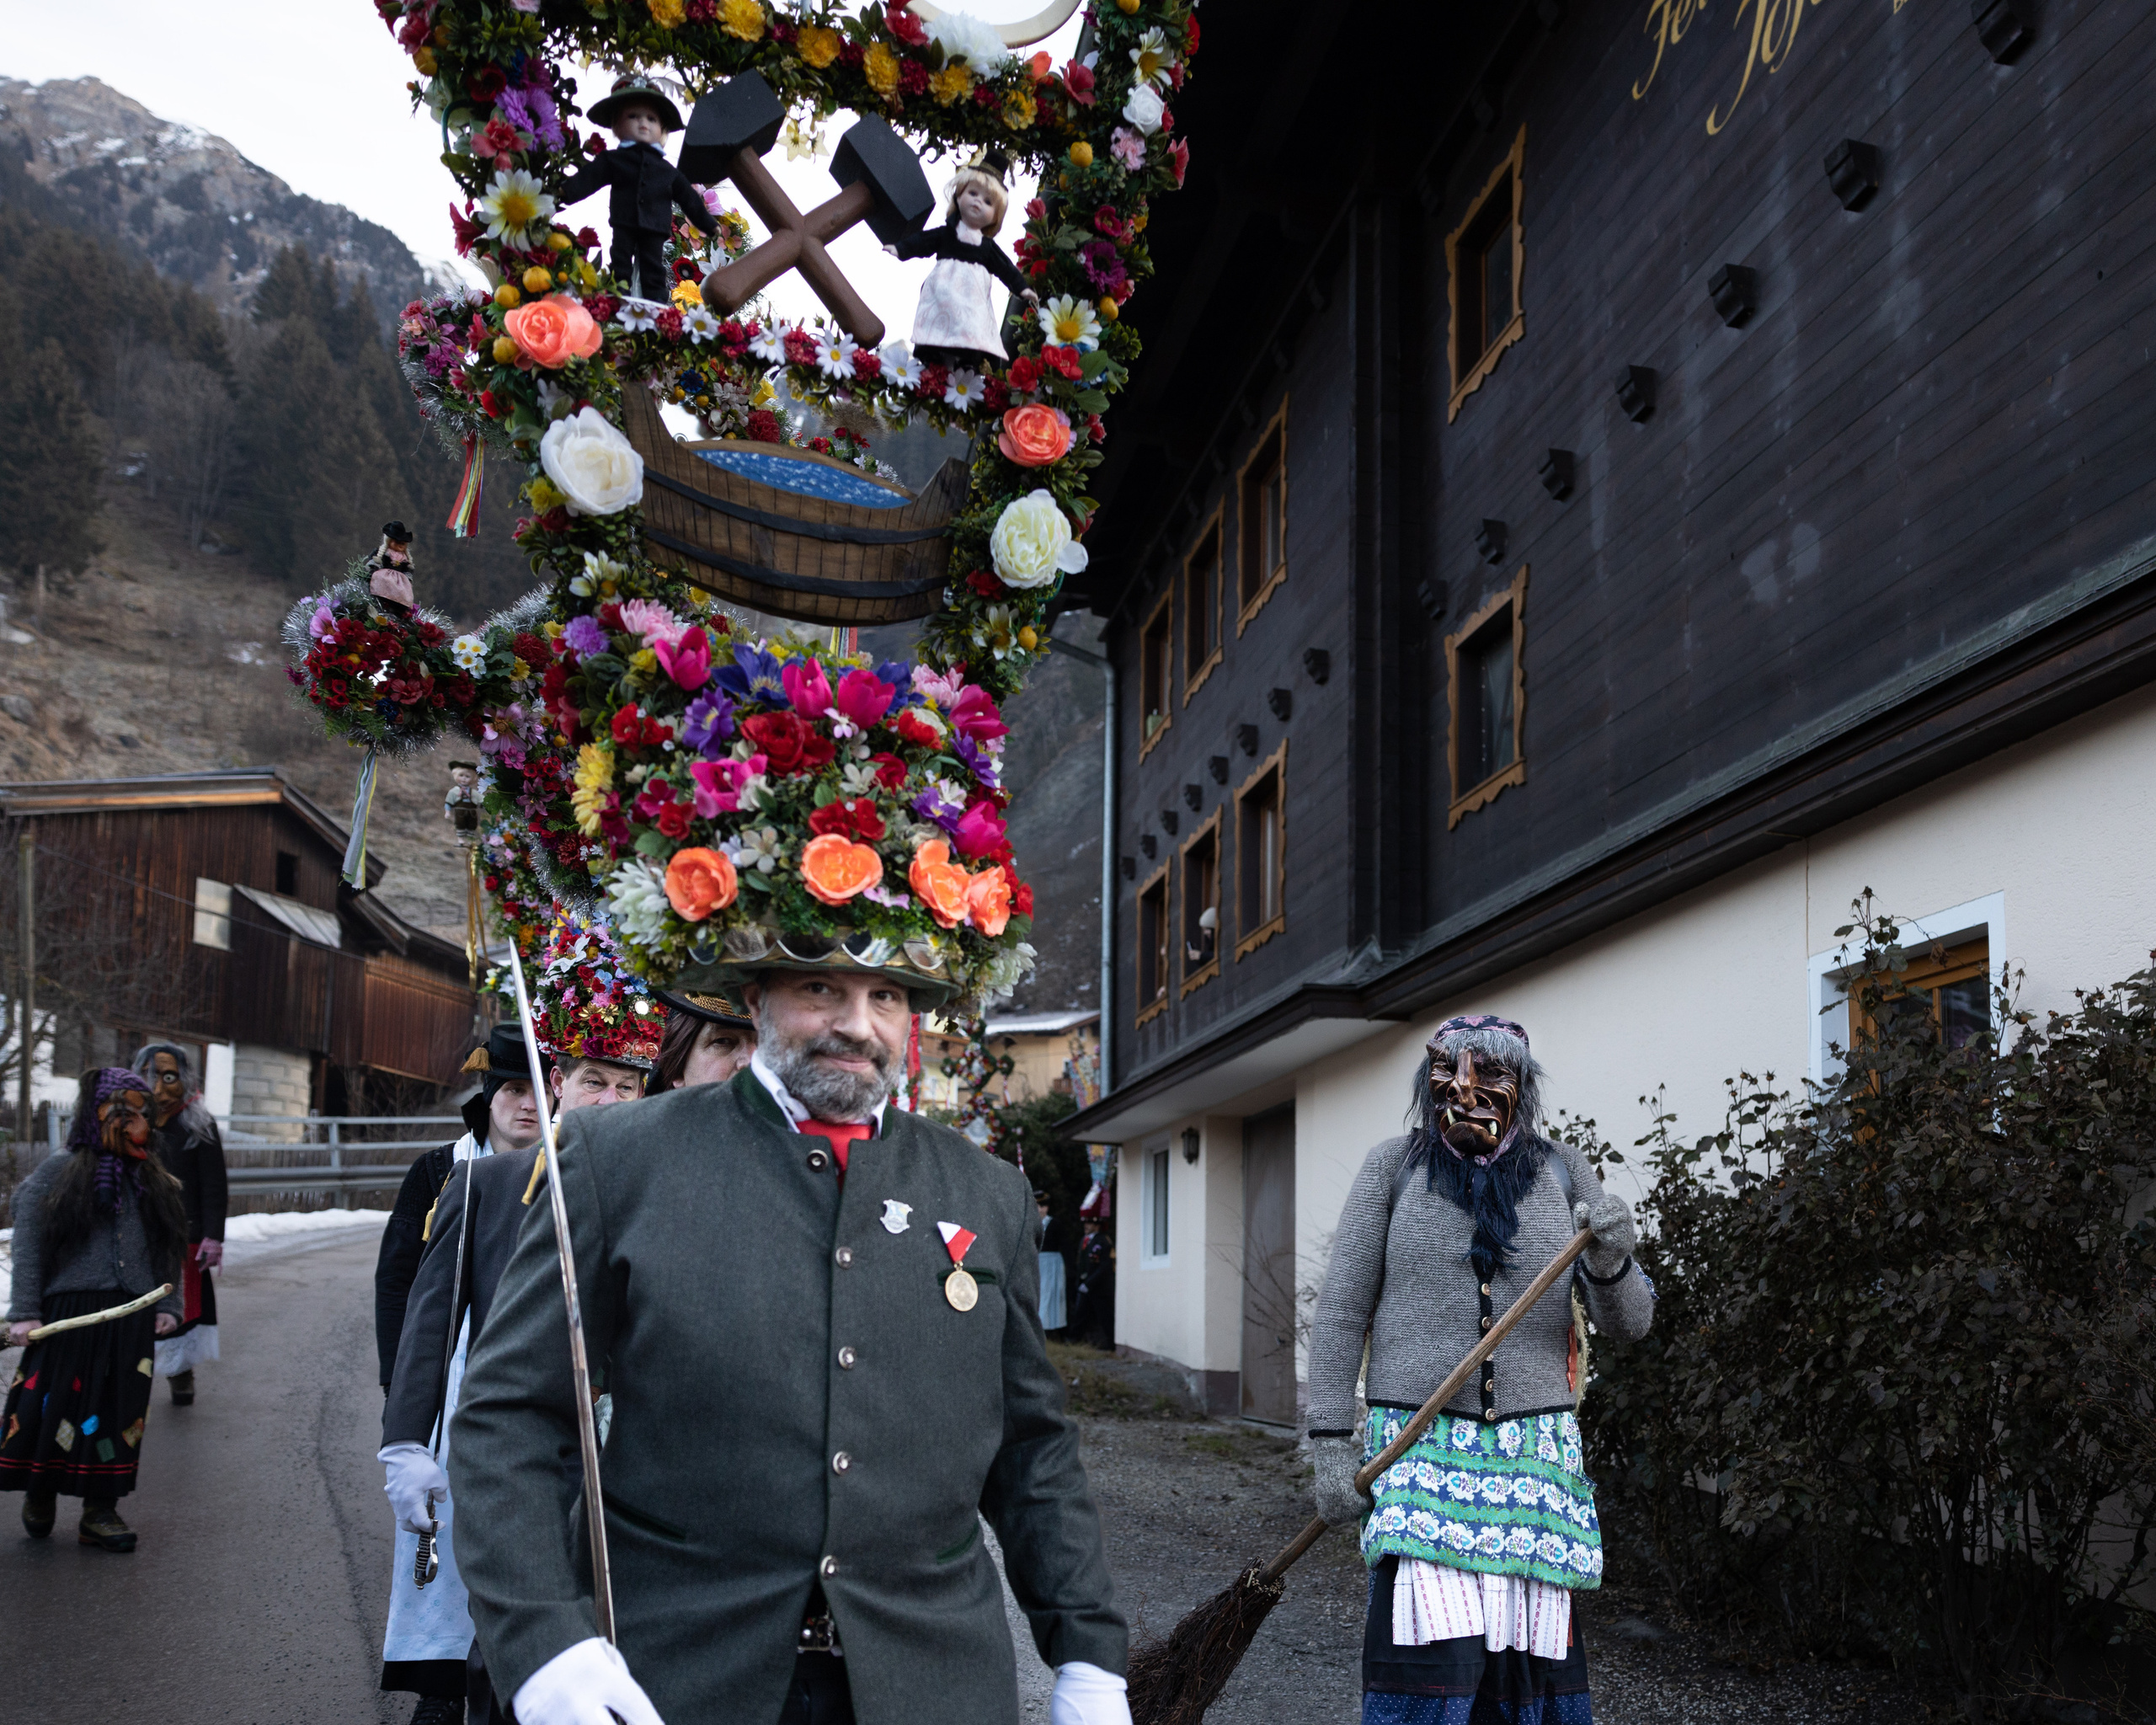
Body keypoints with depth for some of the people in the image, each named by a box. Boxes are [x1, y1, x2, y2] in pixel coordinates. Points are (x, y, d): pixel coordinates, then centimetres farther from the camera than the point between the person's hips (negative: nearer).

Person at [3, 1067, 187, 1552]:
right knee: (52, 1408, -1)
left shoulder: (155, 1183, 14)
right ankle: (40, 1495, 21)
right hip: (68, 1315, -3)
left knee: (119, 1412, 4)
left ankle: (100, 1511, 13)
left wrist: (167, 1305, 9)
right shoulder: (55, 1175, 1)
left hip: (132, 1321, 4)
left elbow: (169, 1252, 17)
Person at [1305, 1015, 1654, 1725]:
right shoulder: (1394, 1166, 3)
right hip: (1420, 1446, -2)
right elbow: (1341, 1313, 3)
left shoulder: (1561, 1172, 8)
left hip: (1536, 1451, 2)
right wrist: (1331, 1443, -2)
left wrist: (1611, 1262, -16)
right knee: (1428, 1660, -11)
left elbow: (1629, 1323, 6)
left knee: (1533, 1656, 3)